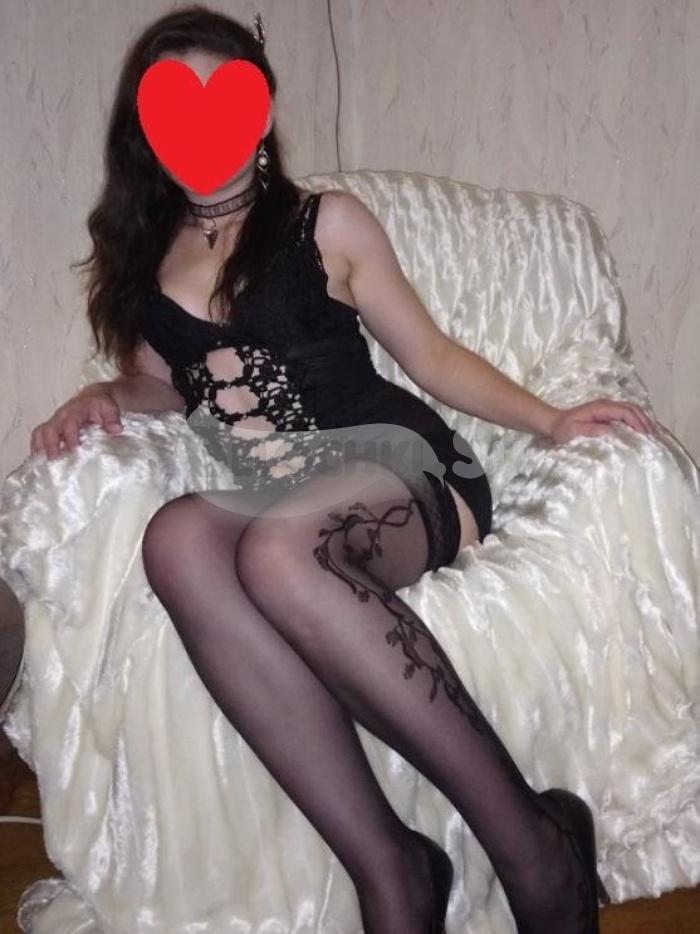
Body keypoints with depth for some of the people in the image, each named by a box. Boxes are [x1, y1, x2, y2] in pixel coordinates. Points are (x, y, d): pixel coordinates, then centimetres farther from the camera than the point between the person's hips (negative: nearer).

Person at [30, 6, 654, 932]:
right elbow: (161, 383, 32)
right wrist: (99, 398, 9)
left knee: (275, 550, -38)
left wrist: (548, 419, -1)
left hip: (390, 474, -2)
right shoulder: (143, 256, 20)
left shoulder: (326, 223, 10)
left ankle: (529, 835, -27)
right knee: (177, 536, -35)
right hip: (260, 504, 3)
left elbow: (430, 356, 11)